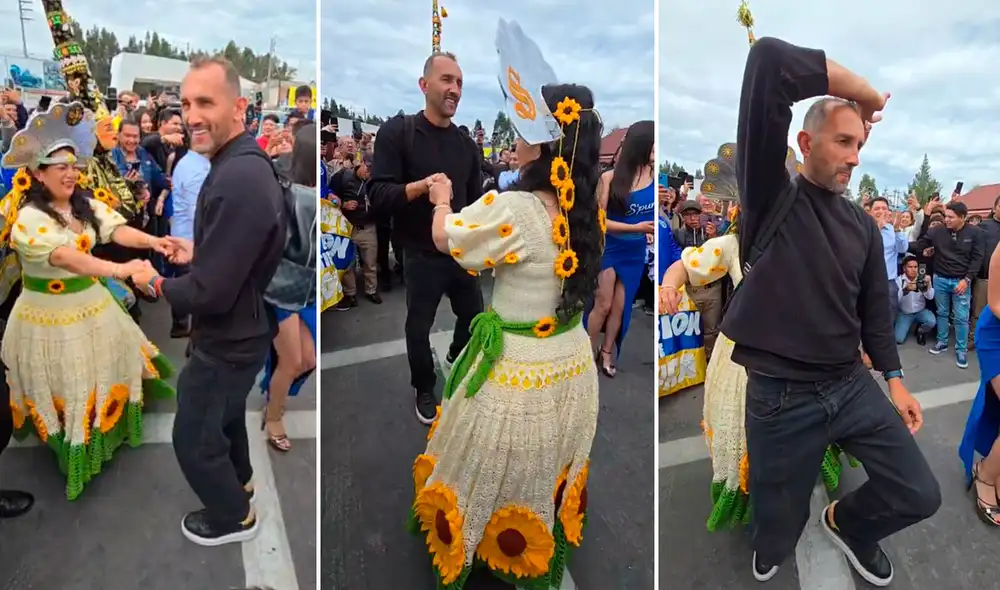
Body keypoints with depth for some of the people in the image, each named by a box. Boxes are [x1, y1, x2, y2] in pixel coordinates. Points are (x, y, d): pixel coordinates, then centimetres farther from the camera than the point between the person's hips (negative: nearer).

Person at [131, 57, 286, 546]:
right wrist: (197, 252, 7)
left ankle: (233, 517, 34)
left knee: (193, 437, 12)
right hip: (242, 330, 10)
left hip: (227, 341, -10)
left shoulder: (237, 181, -32)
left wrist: (156, 284, -12)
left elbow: (211, 293, -29)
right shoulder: (245, 164, 2)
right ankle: (238, 480, 55)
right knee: (225, 411, 30)